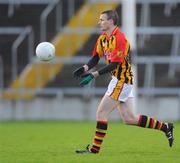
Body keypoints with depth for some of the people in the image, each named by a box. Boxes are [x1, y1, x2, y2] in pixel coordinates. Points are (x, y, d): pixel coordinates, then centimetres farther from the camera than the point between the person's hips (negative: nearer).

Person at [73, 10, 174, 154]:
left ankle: (95, 149, -4)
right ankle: (165, 127, 20)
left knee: (101, 112, -9)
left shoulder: (119, 39, -20)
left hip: (122, 81, -10)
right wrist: (85, 68, -9)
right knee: (129, 119, 12)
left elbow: (114, 64, -24)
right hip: (119, 79, 10)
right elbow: (96, 57, 11)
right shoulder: (103, 38, 9)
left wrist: (94, 75, -28)